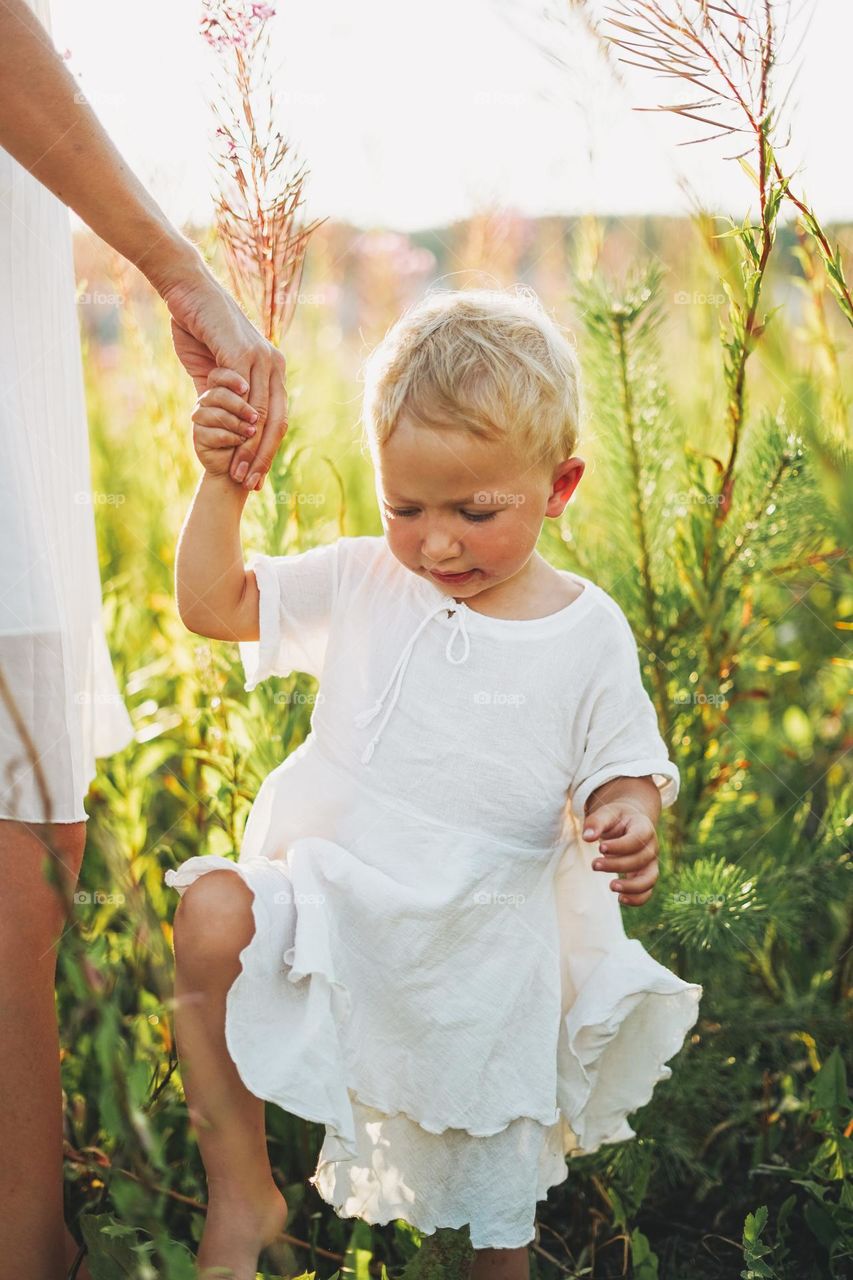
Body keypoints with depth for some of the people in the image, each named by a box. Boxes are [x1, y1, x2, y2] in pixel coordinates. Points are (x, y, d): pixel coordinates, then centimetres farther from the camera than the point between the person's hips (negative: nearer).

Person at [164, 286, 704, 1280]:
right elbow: (210, 603, 0)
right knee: (211, 916, -30)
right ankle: (241, 1190, -14)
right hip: (330, 910, 1)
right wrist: (222, 484, -14)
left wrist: (628, 824, -25)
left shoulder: (588, 632, -9)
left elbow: (620, 773, -2)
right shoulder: (360, 583, -4)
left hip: (483, 955, -1)